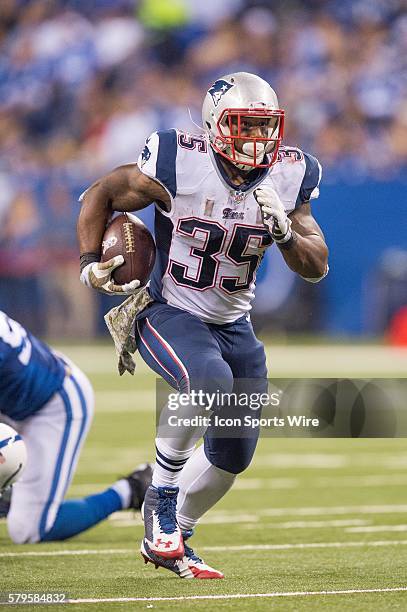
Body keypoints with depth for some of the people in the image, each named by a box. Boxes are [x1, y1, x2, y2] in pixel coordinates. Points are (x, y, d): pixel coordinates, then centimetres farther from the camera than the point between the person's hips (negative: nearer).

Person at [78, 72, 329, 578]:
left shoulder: (288, 177, -6)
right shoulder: (177, 166, -20)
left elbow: (316, 268, -3)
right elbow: (100, 195, -4)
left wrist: (284, 230, -22)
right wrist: (90, 264, -14)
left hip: (233, 326, 6)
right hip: (168, 314, -6)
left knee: (233, 454, 5)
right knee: (211, 383, -35)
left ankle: (167, 544, 28)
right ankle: (161, 494, -12)